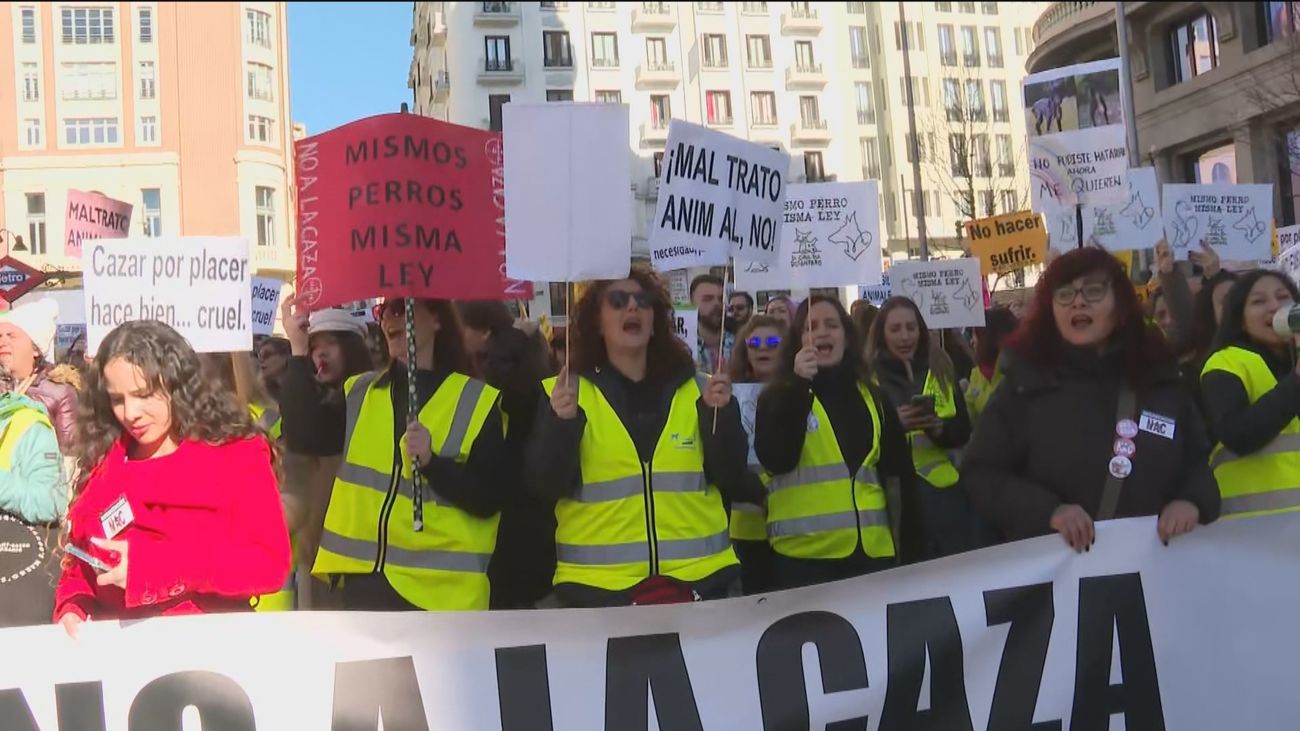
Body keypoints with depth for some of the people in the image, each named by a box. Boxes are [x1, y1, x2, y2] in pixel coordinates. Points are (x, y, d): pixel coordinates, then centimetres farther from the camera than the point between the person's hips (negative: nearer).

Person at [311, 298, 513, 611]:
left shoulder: (477, 401, -1)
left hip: (440, 587, -4)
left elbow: (489, 498, -7)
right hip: (361, 578, 4)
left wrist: (432, 462, -22)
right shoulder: (357, 392, 12)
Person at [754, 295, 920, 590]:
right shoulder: (780, 395, 1)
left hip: (872, 550, 4)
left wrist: (909, 544, 9)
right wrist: (798, 386, -19)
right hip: (805, 553, -4)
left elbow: (898, 471, 13)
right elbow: (775, 460, -15)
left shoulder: (871, 397, 13)